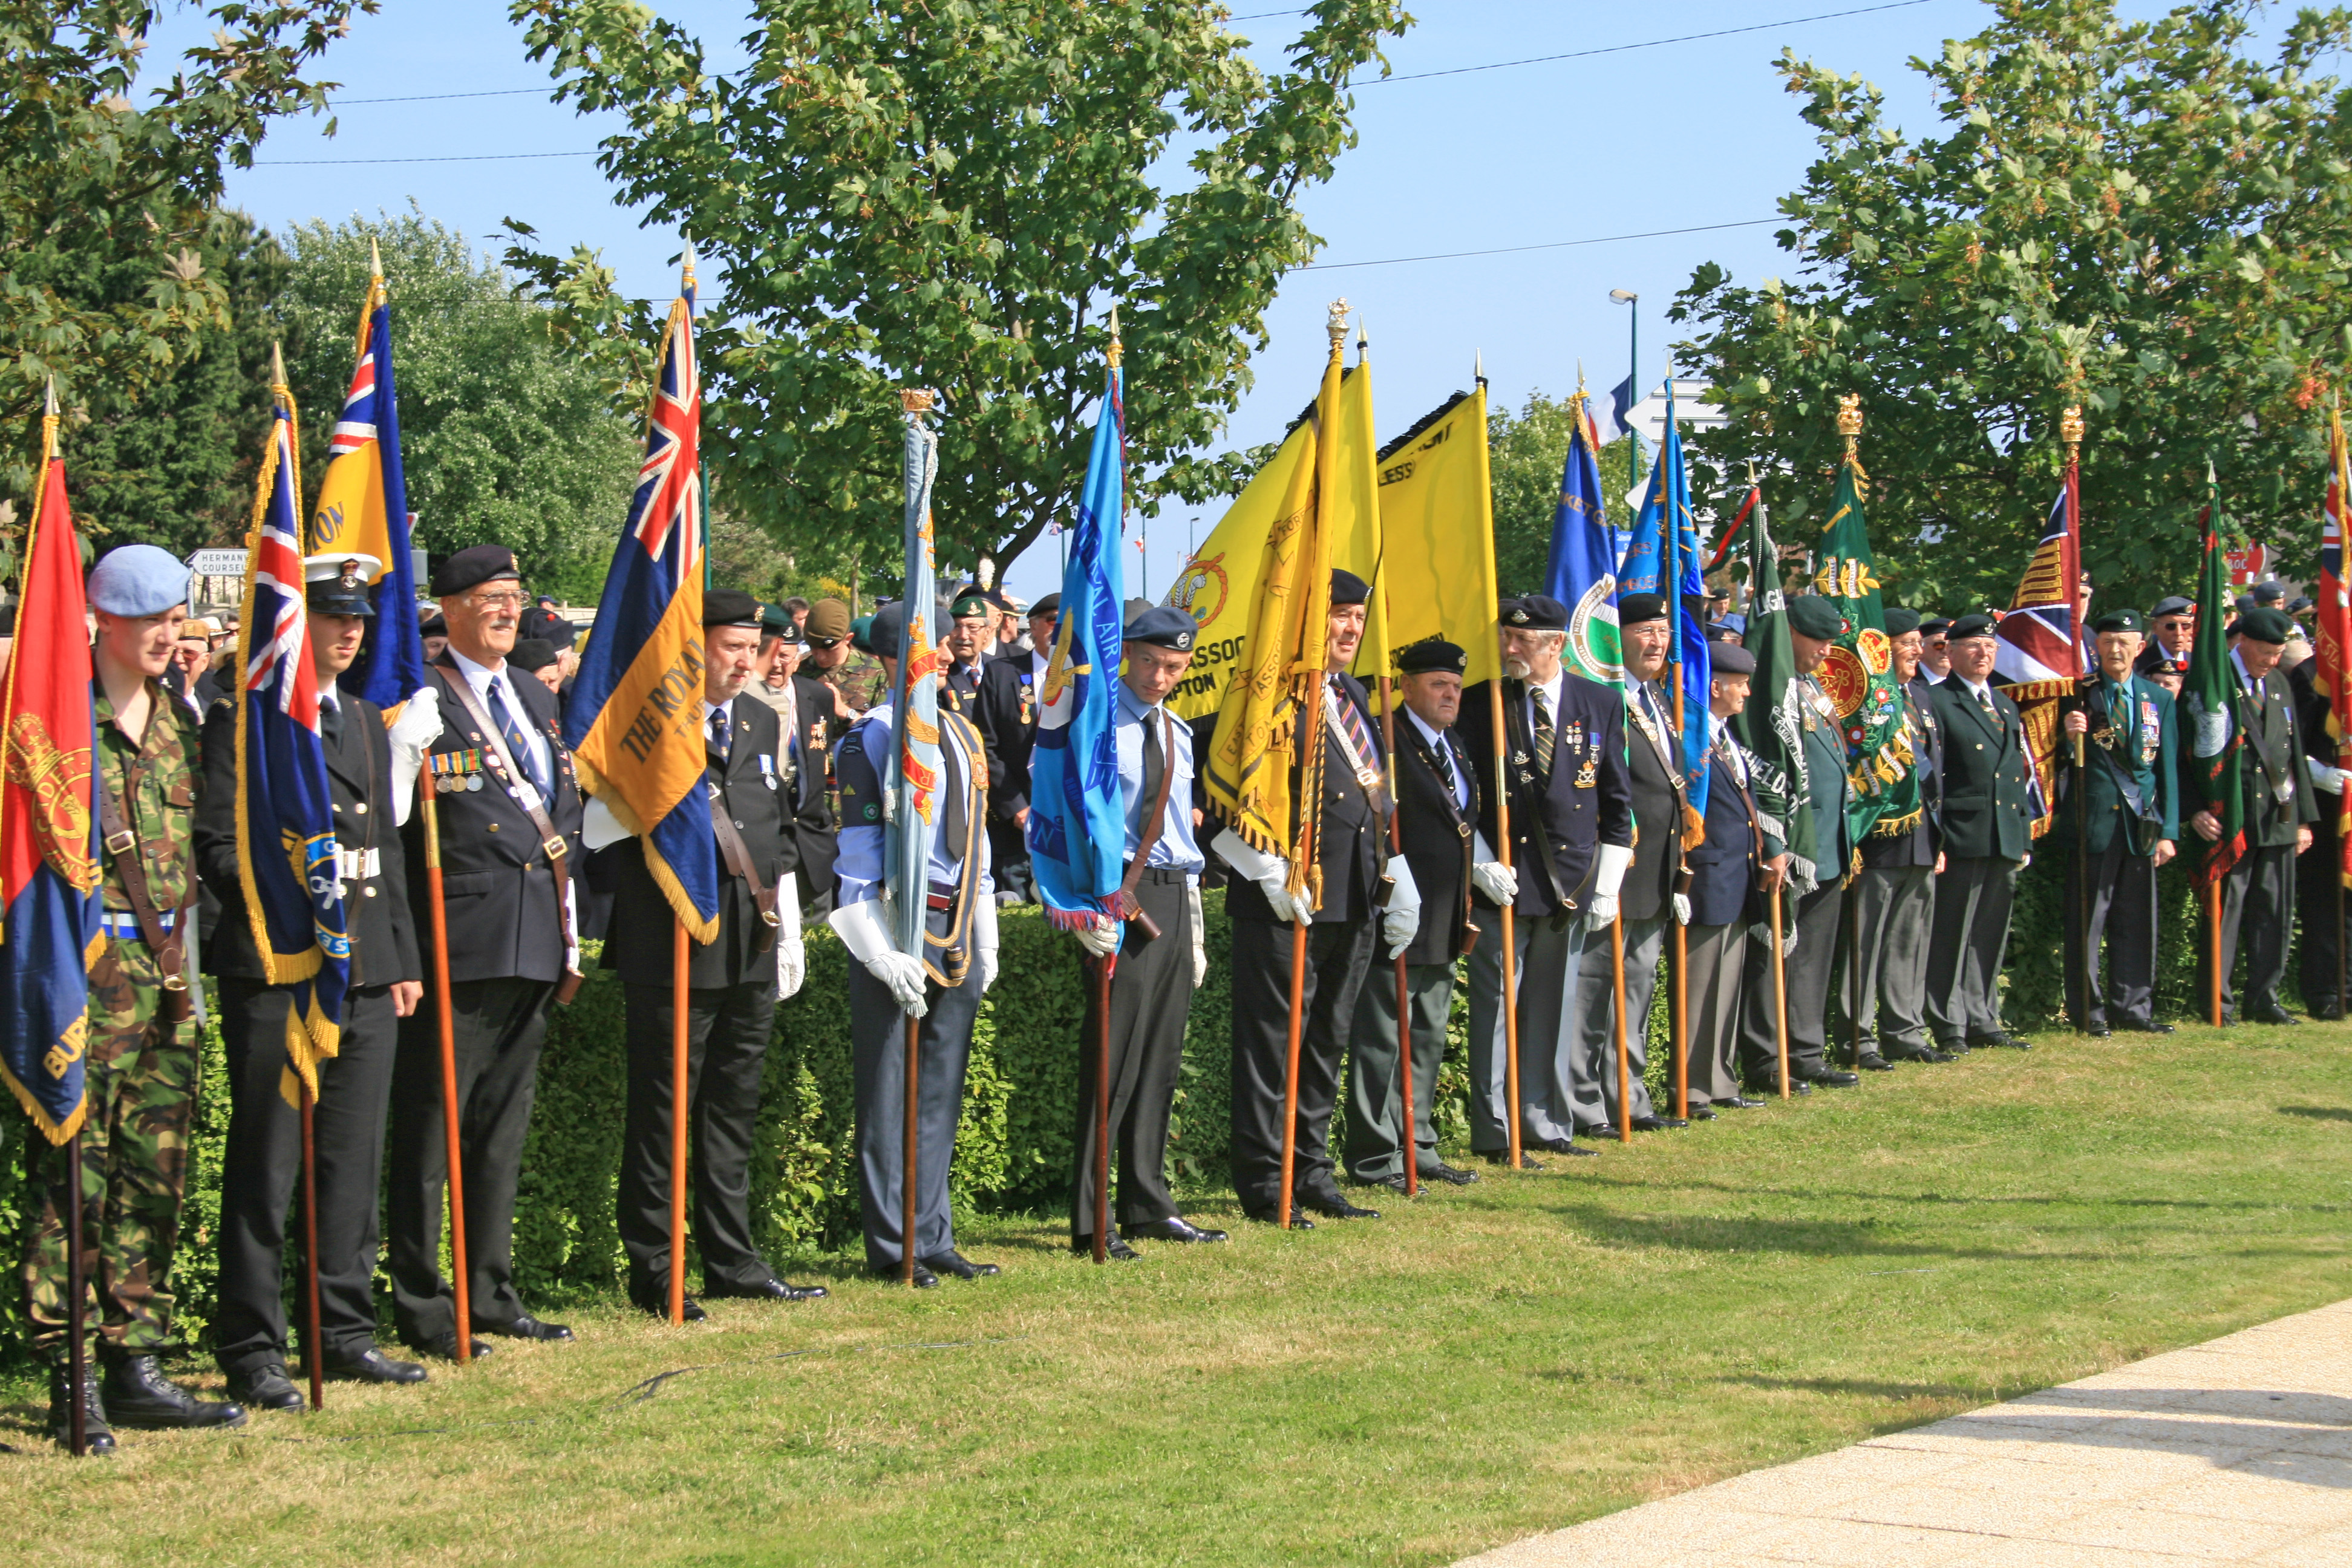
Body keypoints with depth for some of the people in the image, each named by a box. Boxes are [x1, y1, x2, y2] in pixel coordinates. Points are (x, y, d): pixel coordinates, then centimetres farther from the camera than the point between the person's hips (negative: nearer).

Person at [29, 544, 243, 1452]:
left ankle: (134, 1367, 16)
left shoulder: (177, 721, 15)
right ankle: (70, 1381, -1)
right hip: (87, 967, -7)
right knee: (74, 1172, -5)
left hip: (166, 973, 7)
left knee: (155, 1177, 9)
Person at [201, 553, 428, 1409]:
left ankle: (344, 1333, 19)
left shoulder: (366, 721, 19)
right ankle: (251, 1349, 4)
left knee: (355, 1162, 10)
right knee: (264, 1168, -2)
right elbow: (217, 845, -7)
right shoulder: (240, 720, -3)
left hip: (366, 977, 7)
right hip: (274, 973, -7)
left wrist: (404, 960, 16)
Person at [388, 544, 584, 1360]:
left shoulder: (536, 697, 18)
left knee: (505, 1125, 13)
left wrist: (569, 931, 16)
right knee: (434, 1125, -3)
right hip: (458, 943, -8)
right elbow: (393, 819, -12)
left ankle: (491, 1293, 21)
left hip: (534, 942, 8)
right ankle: (422, 1308, 2)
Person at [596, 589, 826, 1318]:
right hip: (674, 947, -7)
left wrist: (788, 928, 17)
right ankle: (652, 1272, 5)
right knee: (664, 1112, -2)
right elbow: (609, 830, -6)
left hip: (753, 947, 7)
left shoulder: (763, 722, 16)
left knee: (735, 1109, 13)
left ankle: (732, 1262, 21)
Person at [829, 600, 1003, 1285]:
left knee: (941, 1094, 11)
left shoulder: (964, 735, 15)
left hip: (958, 935, 7)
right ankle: (892, 1246, 5)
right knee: (890, 1094, -1)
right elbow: (859, 851, -11)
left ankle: (932, 1238, 18)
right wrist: (885, 952, -17)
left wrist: (985, 944, 17)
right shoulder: (870, 738, -7)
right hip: (898, 925, -7)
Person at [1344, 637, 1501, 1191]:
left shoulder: (1454, 748, 16)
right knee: (1382, 1041, -3)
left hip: (1443, 924, 9)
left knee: (1428, 1041, 16)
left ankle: (1418, 1148, 25)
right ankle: (1375, 1159, 2)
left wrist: (1484, 865, 9)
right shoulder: (1388, 744, -13)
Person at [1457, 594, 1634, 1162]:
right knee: (1496, 1005, -1)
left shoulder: (1601, 704, 5)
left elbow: (1616, 800, 8)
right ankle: (1495, 1132, 3)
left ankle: (1545, 1124, 20)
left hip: (1571, 877, 2)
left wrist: (1607, 884, 4)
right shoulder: (1480, 703, -1)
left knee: (1554, 1006, 10)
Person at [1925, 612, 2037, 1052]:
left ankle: (1982, 1020, 19)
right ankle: (1949, 1028, 2)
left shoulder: (2006, 705, 19)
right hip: (1962, 835, -7)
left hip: (2006, 838, 7)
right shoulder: (1938, 702, -4)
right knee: (1953, 934, -3)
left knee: (1991, 935, 11)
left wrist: (2024, 835, 17)